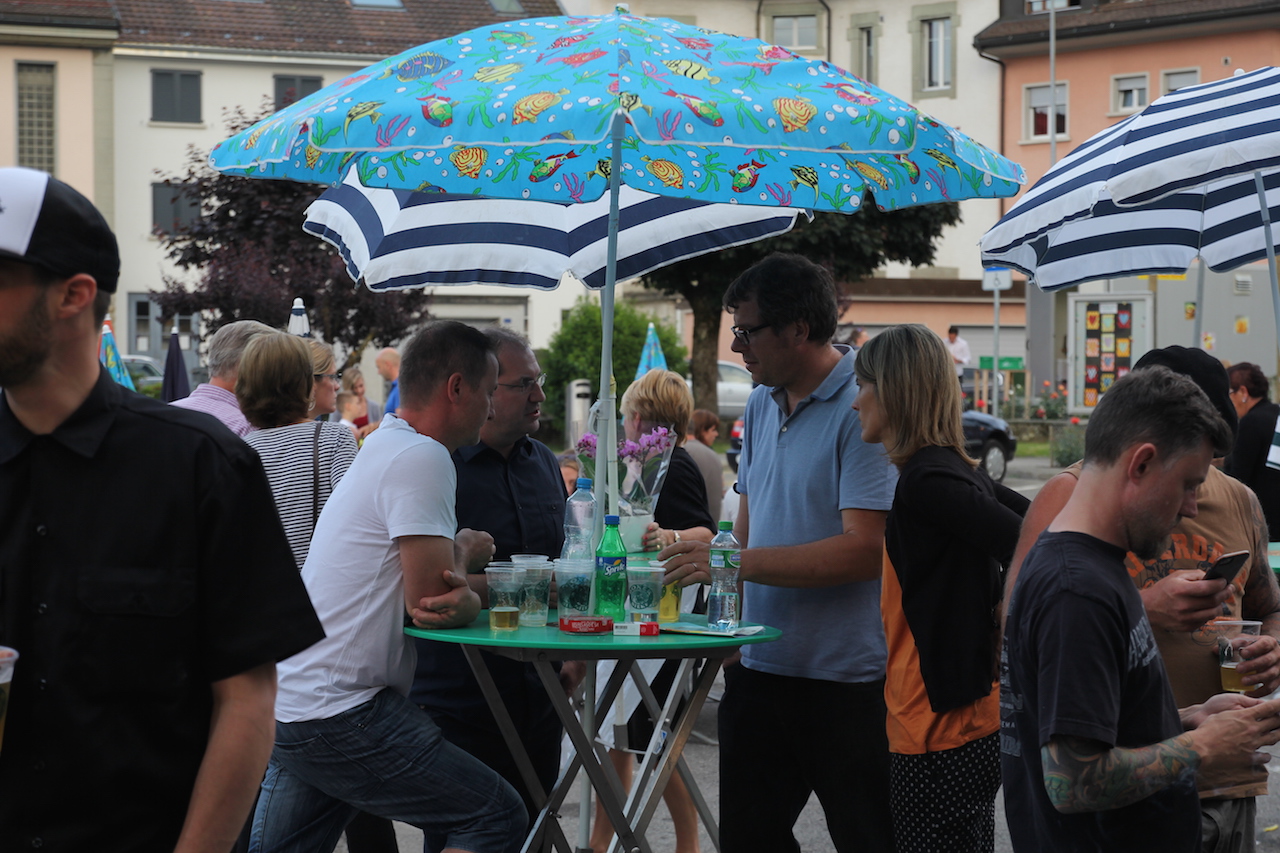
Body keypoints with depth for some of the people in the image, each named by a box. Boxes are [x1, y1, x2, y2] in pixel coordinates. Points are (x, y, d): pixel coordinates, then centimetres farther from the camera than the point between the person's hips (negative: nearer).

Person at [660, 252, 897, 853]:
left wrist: (734, 561, -21)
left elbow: (864, 549, -22)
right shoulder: (762, 406, 12)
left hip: (848, 679, -8)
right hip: (762, 668, 8)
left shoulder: (862, 409, -14)